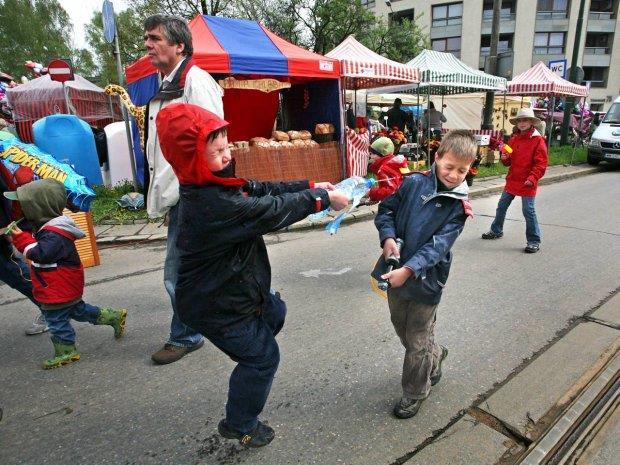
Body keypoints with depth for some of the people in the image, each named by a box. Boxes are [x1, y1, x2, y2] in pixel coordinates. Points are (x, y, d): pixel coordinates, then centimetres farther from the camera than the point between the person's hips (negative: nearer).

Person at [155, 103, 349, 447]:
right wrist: (321, 198, -17)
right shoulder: (212, 204, -35)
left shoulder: (216, 185, -4)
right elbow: (273, 211, -30)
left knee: (274, 312, 28)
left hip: (234, 287, 10)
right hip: (216, 305, -10)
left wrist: (310, 186, -5)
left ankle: (250, 369, 50)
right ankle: (240, 425, 29)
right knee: (263, 356, 7)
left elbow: (261, 189, 1)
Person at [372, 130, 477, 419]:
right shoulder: (414, 183, -6)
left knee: (417, 342, 9)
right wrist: (387, 237, -15)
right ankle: (435, 356, 53)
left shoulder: (458, 205, -12)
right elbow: (386, 209, 3)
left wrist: (409, 269, -33)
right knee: (402, 328, 24)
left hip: (426, 279, -4)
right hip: (398, 271, 4)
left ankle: (414, 393, 33)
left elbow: (439, 245, -21)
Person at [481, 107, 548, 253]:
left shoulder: (538, 140, -9)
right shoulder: (514, 139, 9)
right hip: (512, 180, 7)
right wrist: (504, 158, -4)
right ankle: (496, 231, 35)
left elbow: (541, 163, -13)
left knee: (528, 211, -3)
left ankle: (534, 241, 8)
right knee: (501, 206, 15)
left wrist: (533, 178, -24)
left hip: (527, 183, -6)